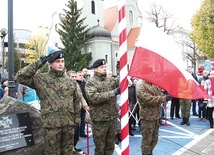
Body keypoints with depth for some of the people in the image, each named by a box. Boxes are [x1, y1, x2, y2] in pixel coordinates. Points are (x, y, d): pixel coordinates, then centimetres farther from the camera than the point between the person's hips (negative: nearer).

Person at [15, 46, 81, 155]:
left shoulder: (70, 81, 8)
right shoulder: (40, 79, -4)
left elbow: (76, 101, 13)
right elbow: (20, 77, -14)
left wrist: (76, 119, 11)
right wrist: (38, 63, -15)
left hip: (69, 124, 4)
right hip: (51, 125, -3)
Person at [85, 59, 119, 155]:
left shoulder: (110, 80, 10)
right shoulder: (90, 83, -8)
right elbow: (94, 98, -22)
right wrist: (113, 93, -24)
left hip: (112, 117, 5)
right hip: (99, 119, -5)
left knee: (110, 145, 17)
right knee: (100, 147, 9)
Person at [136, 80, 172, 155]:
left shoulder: (154, 85, 10)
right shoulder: (141, 87, -16)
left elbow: (160, 93, 18)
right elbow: (149, 99, -26)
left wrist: (165, 95, -5)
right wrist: (164, 98, -28)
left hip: (156, 116, 9)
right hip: (147, 117, -8)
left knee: (154, 139, 20)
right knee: (147, 140, 2)